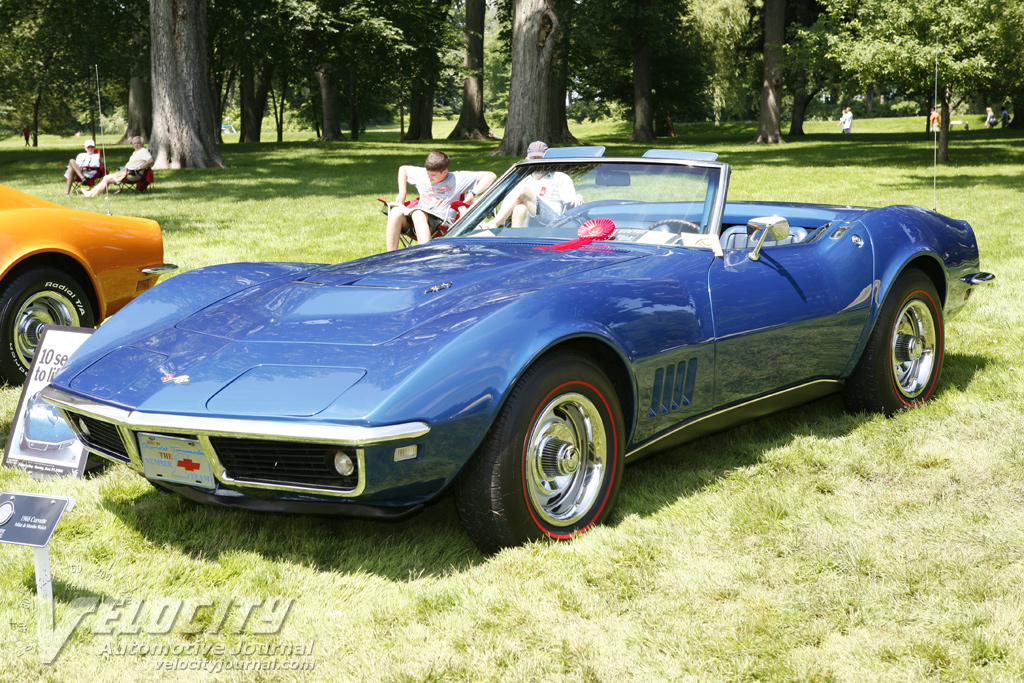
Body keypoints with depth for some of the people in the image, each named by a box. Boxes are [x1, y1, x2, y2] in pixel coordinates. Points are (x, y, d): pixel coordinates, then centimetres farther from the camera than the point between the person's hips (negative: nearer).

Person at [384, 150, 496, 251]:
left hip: (441, 221, -5)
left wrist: (472, 194, -13)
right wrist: (402, 193, 24)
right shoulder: (421, 174, 18)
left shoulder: (457, 178, 3)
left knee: (417, 214, -39)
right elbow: (403, 169, 36)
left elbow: (490, 176, -1)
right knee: (396, 212, -28)